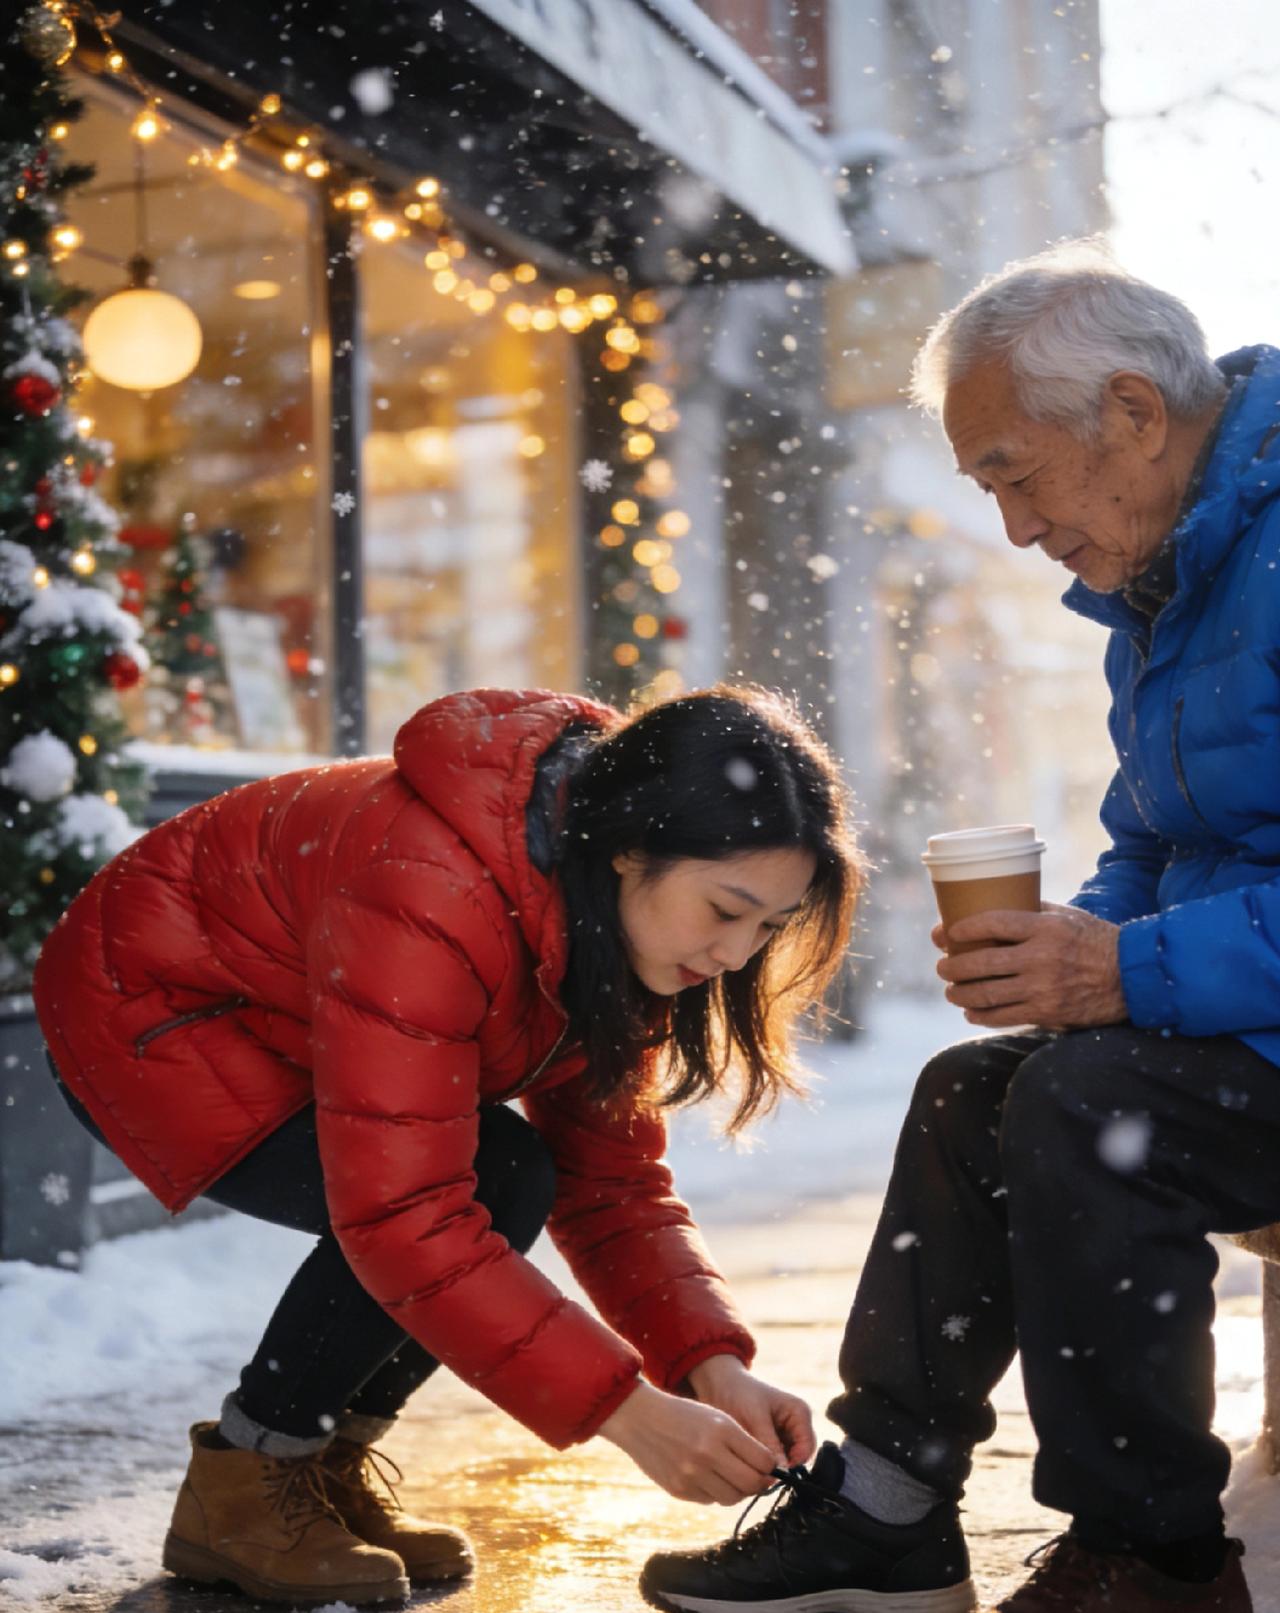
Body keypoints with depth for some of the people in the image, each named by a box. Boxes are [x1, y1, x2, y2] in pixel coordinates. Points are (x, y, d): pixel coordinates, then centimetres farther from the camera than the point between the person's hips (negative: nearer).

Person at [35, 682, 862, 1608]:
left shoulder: (621, 921, -12)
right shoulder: (427, 896, -39)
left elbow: (610, 1181, -9)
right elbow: (402, 1217, -40)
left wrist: (713, 1366, -24)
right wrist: (625, 1410, -40)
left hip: (277, 1023, 8)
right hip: (147, 1010, -8)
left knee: (507, 1181, -13)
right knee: (487, 1189, -24)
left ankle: (329, 1468, 6)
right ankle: (238, 1486, -7)